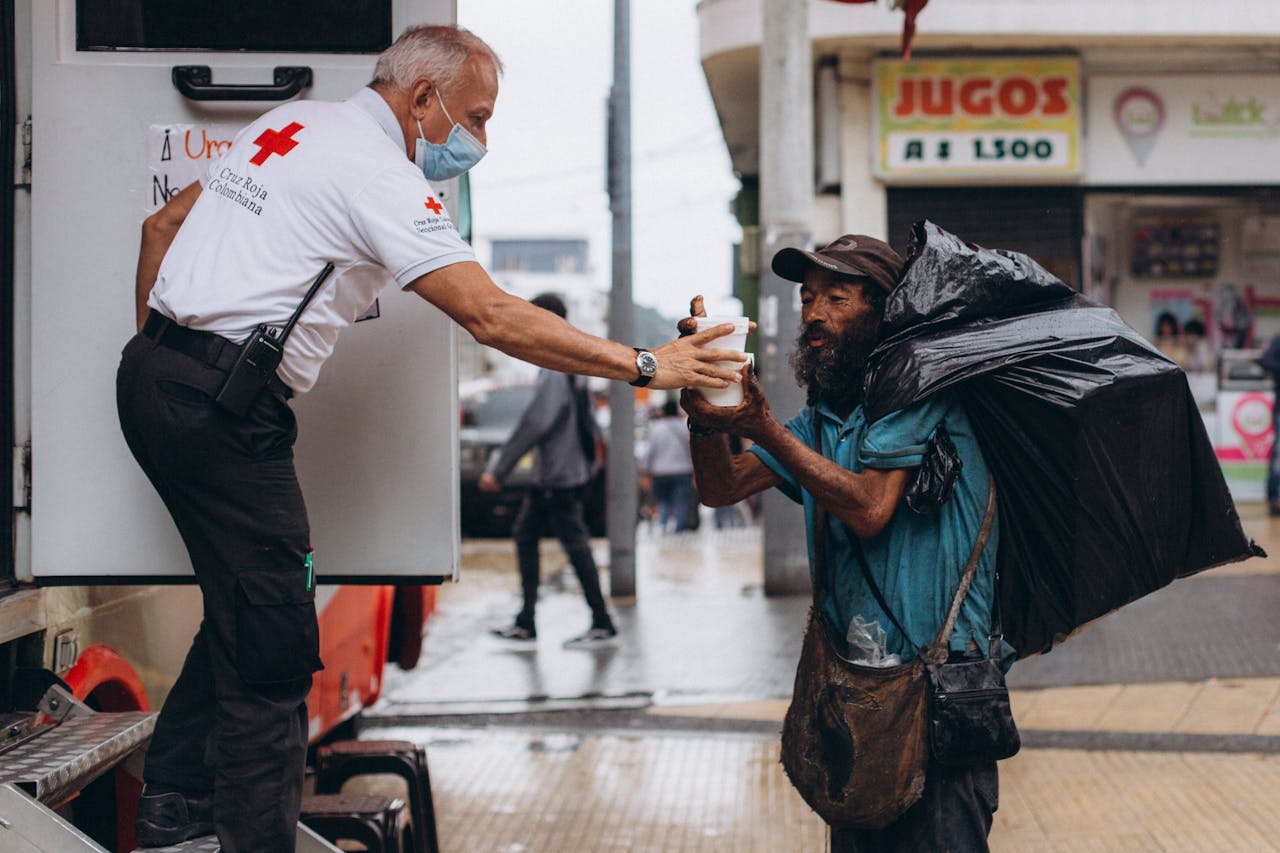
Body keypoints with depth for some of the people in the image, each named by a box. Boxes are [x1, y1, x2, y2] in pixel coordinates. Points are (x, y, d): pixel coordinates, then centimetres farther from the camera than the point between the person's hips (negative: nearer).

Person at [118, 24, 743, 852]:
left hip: (153, 373, 10)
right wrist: (644, 366, -14)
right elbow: (490, 316, -18)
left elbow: (164, 224, 23)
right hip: (223, 407, -10)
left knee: (244, 604, 19)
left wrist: (155, 342, 26)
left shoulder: (294, 122, 17)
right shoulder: (377, 170, -11)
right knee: (271, 637, -5)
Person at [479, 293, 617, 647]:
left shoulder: (556, 370, -17)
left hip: (560, 475, -10)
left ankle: (602, 623, 3)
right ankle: (526, 624, 13)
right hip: (548, 475, 10)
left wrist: (498, 469, -19)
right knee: (525, 535, 11)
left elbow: (534, 424, -22)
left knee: (575, 545, -4)